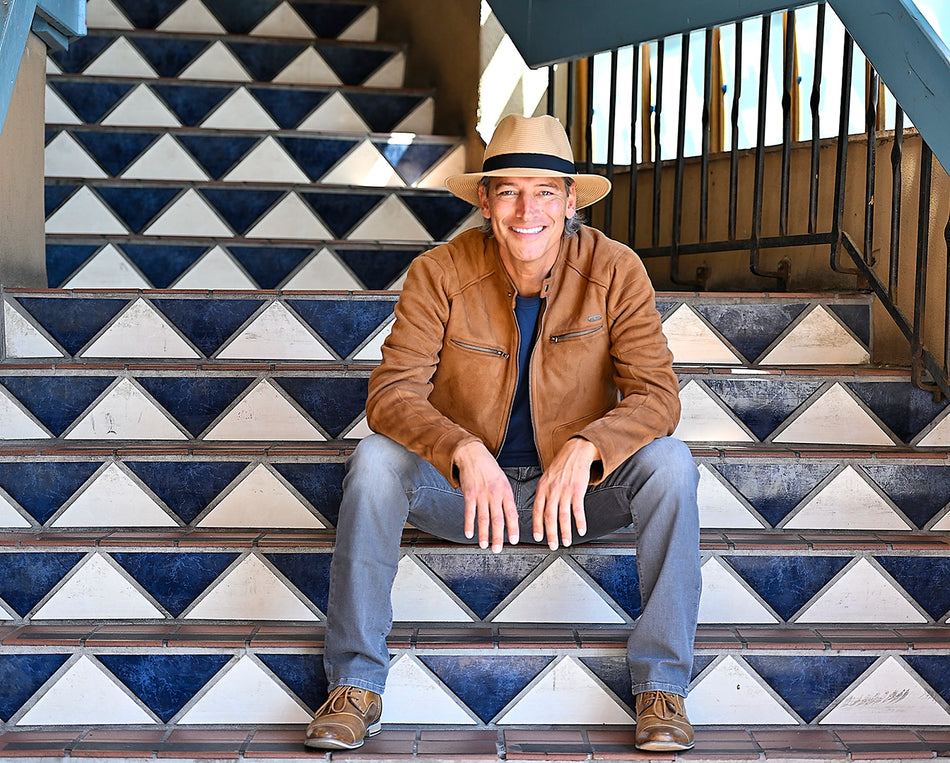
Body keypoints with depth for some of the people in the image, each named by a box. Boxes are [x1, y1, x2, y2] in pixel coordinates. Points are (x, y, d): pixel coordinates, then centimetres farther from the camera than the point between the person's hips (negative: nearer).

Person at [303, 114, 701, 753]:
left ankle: (662, 686, -14)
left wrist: (583, 449, -36)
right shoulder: (440, 274, -13)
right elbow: (392, 391, -20)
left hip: (577, 486, 1)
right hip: (462, 486, 0)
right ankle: (356, 683, -16)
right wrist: (466, 452, -40)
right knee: (375, 458, -27)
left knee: (668, 461, -26)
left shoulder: (615, 271, -12)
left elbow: (657, 393, -17)